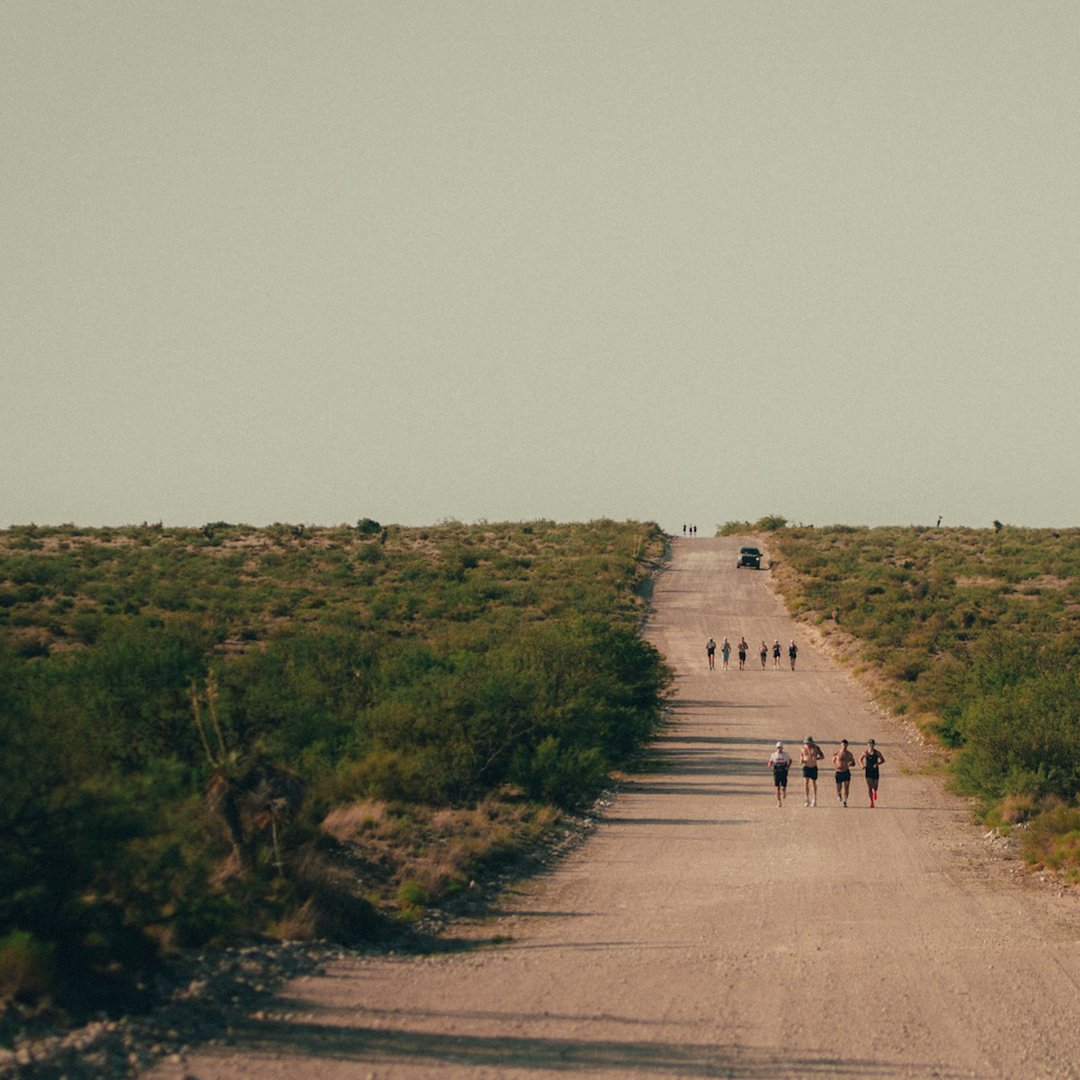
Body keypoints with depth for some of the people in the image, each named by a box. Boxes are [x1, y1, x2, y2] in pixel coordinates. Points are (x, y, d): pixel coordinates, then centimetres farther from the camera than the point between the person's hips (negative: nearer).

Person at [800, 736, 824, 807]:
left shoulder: (816, 748, -6)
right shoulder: (803, 748, -1)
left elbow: (822, 756, -3)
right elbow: (801, 755, 15)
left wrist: (816, 758, -22)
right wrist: (801, 759, -7)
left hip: (814, 768, 0)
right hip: (806, 767, 0)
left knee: (813, 783, 12)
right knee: (806, 783, -15)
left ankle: (814, 800, 27)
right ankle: (807, 800, -17)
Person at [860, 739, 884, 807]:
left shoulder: (877, 752, -4)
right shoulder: (865, 752, 0)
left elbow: (883, 760, 2)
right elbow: (860, 759, 15)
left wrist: (877, 764, -17)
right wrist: (862, 765, -4)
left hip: (875, 771, 0)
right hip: (868, 772, 0)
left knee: (875, 788, 6)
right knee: (869, 787, -8)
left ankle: (874, 792, 45)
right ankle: (872, 802, -2)